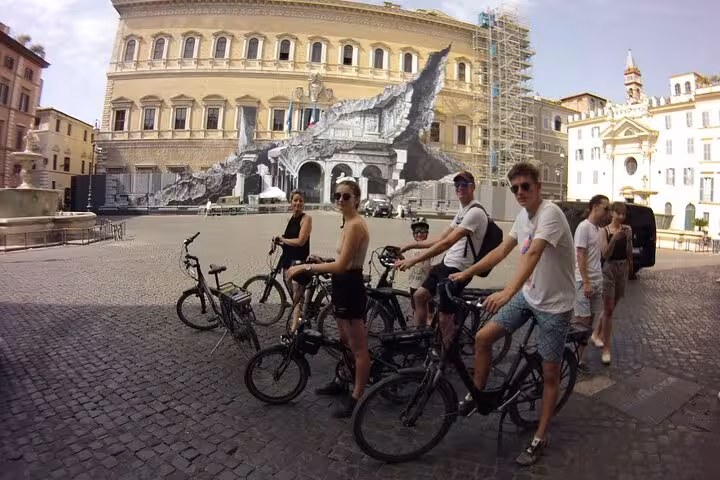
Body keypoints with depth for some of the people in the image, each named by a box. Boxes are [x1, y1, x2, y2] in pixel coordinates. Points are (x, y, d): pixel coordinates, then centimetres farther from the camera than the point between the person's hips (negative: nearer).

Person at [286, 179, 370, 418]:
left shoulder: (355, 224, -20)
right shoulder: (349, 222, 11)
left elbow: (341, 265, -26)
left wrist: (305, 267, -22)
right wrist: (316, 264, 12)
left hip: (350, 287, -11)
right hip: (343, 285, 11)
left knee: (359, 348, 4)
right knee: (345, 340, 24)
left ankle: (356, 397, 18)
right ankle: (340, 383, 42)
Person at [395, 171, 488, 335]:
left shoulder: (475, 212, -19)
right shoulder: (461, 211, 14)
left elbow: (447, 242, -29)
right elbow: (440, 239, 17)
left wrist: (414, 260, -33)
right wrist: (411, 245, 12)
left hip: (457, 269, -10)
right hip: (447, 264, 10)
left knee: (445, 318, -3)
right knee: (419, 296, 17)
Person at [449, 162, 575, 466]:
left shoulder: (550, 212, -22)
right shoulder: (523, 215, 3)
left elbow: (533, 254, -37)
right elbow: (501, 251, 9)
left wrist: (507, 292, -50)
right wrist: (467, 273, 7)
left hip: (555, 304, -7)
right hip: (528, 295, 7)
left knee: (550, 374, 5)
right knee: (483, 337, -2)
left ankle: (539, 439, 22)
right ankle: (477, 395, 19)